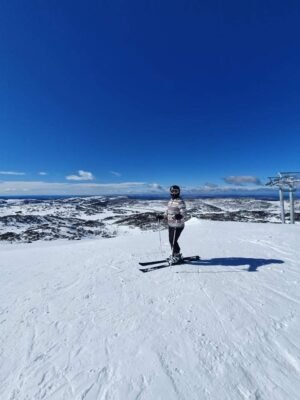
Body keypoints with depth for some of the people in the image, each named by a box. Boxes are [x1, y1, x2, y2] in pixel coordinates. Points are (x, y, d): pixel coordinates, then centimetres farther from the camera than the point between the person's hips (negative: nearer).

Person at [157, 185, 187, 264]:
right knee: (171, 240, 14)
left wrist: (180, 216, -40)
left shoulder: (180, 202, -14)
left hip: (178, 225, -8)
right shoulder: (170, 201, 11)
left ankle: (177, 256, 16)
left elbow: (184, 213, -21)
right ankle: (175, 254, 33)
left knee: (173, 241, -4)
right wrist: (162, 216, 7)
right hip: (170, 225, 8)